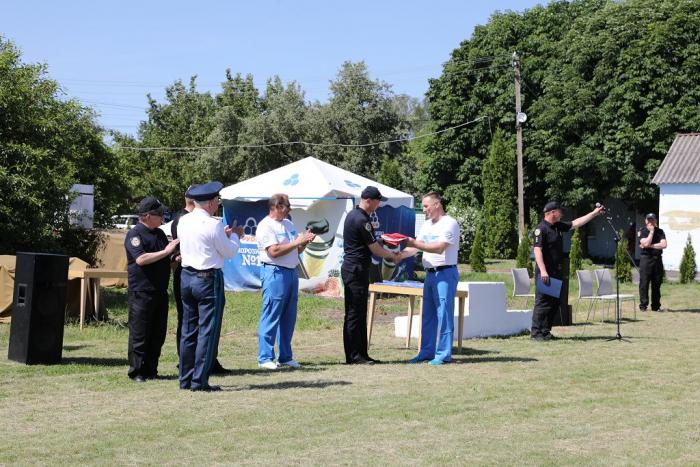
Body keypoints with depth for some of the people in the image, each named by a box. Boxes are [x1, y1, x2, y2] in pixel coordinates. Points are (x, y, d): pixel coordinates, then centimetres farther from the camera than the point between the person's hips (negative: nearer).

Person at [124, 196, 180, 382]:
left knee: (158, 333, 9)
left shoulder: (159, 233, 17)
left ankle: (150, 370, 16)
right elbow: (141, 259, -23)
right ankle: (137, 372, 3)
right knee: (139, 333, -3)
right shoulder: (134, 234, -8)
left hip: (160, 291, 8)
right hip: (141, 292, -8)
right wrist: (166, 252, -20)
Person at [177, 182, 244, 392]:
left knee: (189, 329, 13)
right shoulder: (213, 225, -15)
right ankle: (199, 381, -3)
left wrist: (224, 234, 21)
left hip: (187, 277, 7)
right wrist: (235, 235, 12)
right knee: (208, 330, -2)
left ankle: (186, 379, 18)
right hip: (208, 279, -7)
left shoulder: (183, 222, 6)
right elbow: (230, 252, -6)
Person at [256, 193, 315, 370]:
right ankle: (265, 358, -3)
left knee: (288, 318, 10)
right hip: (274, 273, -9)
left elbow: (297, 251, 21)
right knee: (271, 317, -6)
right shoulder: (265, 226, -9)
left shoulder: (288, 224, 18)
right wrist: (296, 242, -15)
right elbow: (274, 251, -19)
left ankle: (285, 357, 16)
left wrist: (305, 241, 1)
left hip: (291, 272, 9)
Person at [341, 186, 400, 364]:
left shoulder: (352, 215, 14)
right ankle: (354, 356, -3)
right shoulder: (361, 220, -18)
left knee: (359, 314, 12)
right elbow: (375, 249, -12)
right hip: (357, 269, -10)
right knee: (355, 314, -6)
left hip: (351, 268, 10)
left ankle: (361, 354, 16)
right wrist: (393, 256, 3)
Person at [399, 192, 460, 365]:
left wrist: (415, 243, -21)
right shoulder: (427, 225, 17)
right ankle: (427, 351, 17)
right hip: (430, 273, 9)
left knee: (444, 314, -7)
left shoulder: (450, 224, -10)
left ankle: (443, 354, -3)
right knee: (428, 315, 11)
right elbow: (415, 248, 16)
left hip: (445, 273, -9)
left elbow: (439, 248, -20)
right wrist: (398, 255, 0)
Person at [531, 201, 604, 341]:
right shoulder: (541, 229, -12)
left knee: (555, 302, 10)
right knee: (543, 302, -8)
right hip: (545, 273, -9)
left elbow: (576, 223, 23)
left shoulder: (558, 226, 15)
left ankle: (545, 331, 17)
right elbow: (537, 250, -19)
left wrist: (594, 213, 22)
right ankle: (536, 332, -5)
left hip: (556, 272, 9)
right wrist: (543, 271, -26)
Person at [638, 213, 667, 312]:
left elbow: (663, 245, -4)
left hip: (657, 259, 3)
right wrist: (651, 231, -7)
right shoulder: (641, 231, 3)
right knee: (644, 283, -5)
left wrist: (650, 246, -9)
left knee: (657, 284, 4)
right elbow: (646, 243, -14)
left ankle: (656, 306, 9)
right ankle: (643, 305, -1)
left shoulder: (660, 231, 11)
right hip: (646, 258, -3)